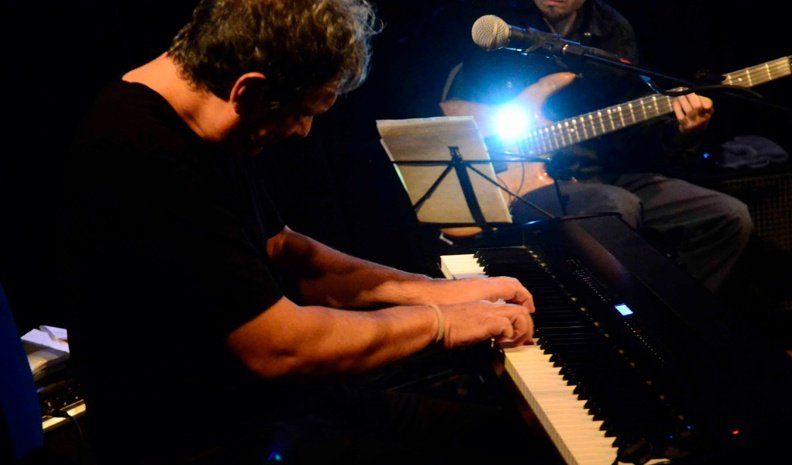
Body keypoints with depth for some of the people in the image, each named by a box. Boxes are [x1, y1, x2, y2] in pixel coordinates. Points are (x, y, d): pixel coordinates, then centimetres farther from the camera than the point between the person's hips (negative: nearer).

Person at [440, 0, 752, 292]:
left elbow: (633, 141, 8)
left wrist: (680, 133, -11)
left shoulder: (613, 31, 9)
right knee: (617, 207, -35)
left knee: (729, 217, -7)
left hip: (601, 176, 5)